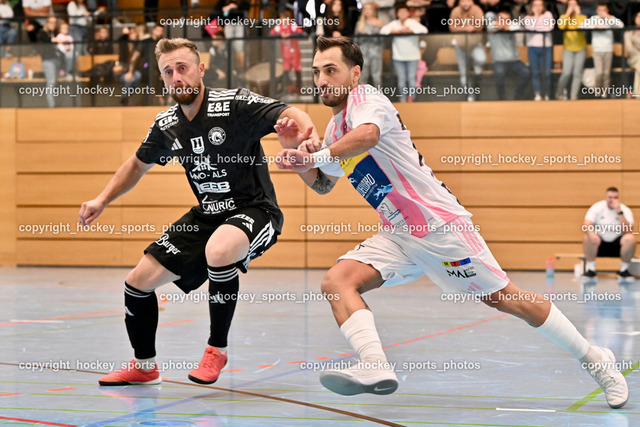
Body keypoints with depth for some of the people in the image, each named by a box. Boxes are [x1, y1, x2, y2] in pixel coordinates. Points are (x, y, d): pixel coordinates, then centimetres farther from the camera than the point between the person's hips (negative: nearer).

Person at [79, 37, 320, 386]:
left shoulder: (235, 104, -18)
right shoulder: (166, 126, 1)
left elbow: (291, 115, -28)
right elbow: (138, 164, 20)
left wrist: (302, 129, -52)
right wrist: (102, 201, 12)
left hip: (254, 210, -7)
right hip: (206, 216, 7)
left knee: (218, 250, -39)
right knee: (139, 280, 2)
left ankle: (217, 349, -16)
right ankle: (144, 366, 28)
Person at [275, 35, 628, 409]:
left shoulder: (365, 99, -12)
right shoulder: (336, 126, 14)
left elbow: (367, 134, -36)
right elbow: (325, 184, 24)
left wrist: (317, 156, -41)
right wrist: (307, 162, 4)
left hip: (440, 224, -8)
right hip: (397, 236, 8)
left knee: (504, 298, -2)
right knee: (336, 282, -14)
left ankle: (594, 358, 14)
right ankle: (375, 367, -30)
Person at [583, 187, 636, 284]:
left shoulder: (625, 210, -7)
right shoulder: (597, 207, -7)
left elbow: (629, 231, -21)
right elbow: (586, 225, -18)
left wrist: (619, 212, -27)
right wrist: (591, 233, -41)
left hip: (617, 245, 0)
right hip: (599, 245, 0)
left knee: (630, 239, -29)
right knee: (588, 238, -31)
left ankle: (624, 270, -11)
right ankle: (590, 270, -17)